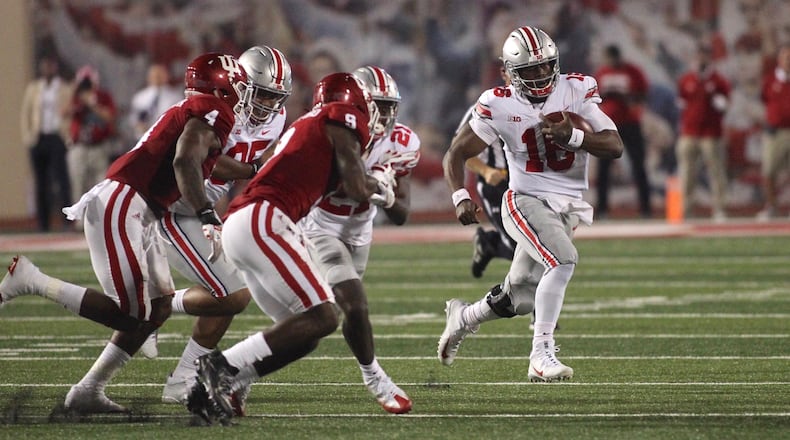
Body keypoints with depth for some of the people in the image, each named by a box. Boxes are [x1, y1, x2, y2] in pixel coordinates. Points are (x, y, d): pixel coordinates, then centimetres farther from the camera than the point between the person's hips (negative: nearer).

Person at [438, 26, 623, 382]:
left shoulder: (576, 91, -4)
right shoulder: (500, 106, -8)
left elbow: (615, 146, -9)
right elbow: (456, 154, -1)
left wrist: (572, 136, -26)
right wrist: (461, 197, -17)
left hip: (567, 207, 4)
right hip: (525, 202, -4)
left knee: (520, 299, 10)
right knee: (563, 261, -29)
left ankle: (462, 317, 40)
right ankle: (542, 354, -24)